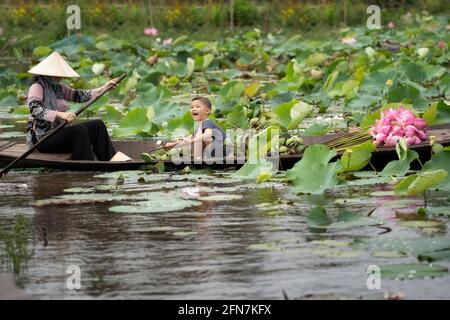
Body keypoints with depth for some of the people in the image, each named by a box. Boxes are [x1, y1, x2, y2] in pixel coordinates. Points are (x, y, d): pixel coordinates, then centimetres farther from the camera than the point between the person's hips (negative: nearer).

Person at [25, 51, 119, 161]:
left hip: (59, 132, 9)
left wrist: (104, 88, 8)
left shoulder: (58, 88, 15)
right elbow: (35, 110, -28)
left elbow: (79, 95, 15)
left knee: (97, 125, -6)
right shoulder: (36, 87, -12)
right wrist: (60, 114, -40)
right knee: (80, 130, -29)